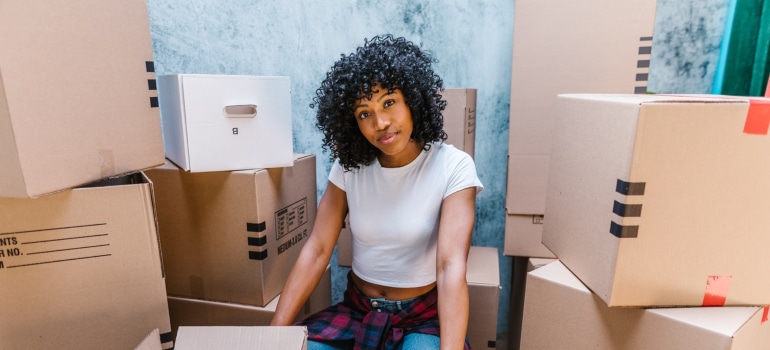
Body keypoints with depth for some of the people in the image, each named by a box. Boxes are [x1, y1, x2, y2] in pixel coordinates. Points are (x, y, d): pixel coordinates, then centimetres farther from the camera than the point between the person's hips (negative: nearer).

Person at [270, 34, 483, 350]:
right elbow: (316, 250, -8)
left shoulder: (453, 167, -16)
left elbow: (451, 266, -25)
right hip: (357, 310, 3)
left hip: (425, 317, -2)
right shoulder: (349, 167, -4)